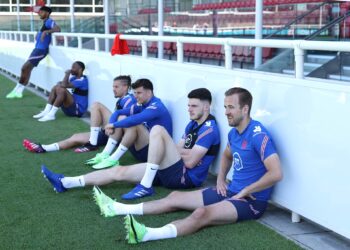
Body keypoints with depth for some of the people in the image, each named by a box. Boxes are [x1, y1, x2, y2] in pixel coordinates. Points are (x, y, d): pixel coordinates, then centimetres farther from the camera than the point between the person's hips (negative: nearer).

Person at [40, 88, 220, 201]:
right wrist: (169, 148, -6)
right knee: (119, 172, 2)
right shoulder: (192, 124, 18)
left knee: (157, 130, -25)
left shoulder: (209, 128, -12)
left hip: (186, 177, -9)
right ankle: (64, 183, 2)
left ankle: (145, 186, -24)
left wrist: (173, 150, 0)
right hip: (171, 173, 9)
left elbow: (190, 161, -18)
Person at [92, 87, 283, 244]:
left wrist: (245, 192, -20)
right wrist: (221, 179, 14)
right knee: (176, 197, 6)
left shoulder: (258, 135, -20)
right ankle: (118, 209, 7)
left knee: (202, 213, -35)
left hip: (251, 201, -9)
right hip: (231, 191, 9)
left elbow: (276, 173, -28)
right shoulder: (234, 133, 9)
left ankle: (148, 234, -56)